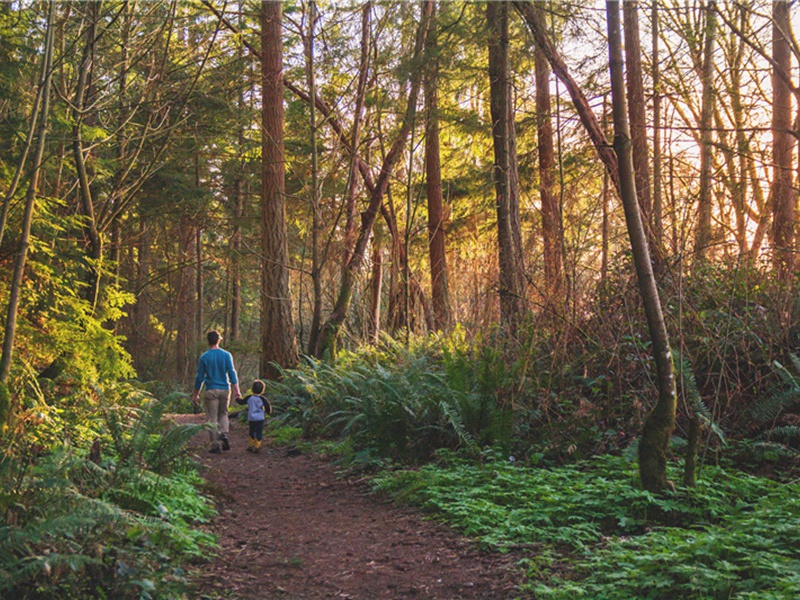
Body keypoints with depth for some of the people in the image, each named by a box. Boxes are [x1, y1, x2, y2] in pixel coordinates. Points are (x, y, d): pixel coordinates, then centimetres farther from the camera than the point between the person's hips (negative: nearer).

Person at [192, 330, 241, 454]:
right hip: (225, 389, 2)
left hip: (211, 391, -2)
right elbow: (232, 373, -5)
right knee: (223, 413, 20)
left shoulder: (204, 357, -3)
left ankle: (216, 445, 1)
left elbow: (200, 377, 0)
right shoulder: (226, 355, 0)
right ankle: (224, 434, -4)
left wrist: (196, 394, 8)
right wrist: (237, 391, -4)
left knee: (212, 419, 3)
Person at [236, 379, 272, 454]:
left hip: (251, 419, 3)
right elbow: (267, 405, -10)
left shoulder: (249, 398, -2)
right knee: (259, 433, 1)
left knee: (251, 432, 18)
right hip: (260, 419, -3)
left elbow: (241, 402, 11)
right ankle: (257, 447, -1)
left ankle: (250, 446, 23)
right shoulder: (262, 399, -10)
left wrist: (237, 398, 33)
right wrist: (269, 411, 11)